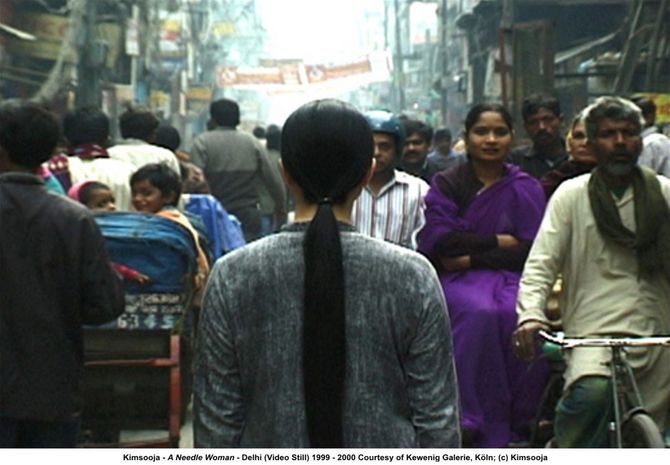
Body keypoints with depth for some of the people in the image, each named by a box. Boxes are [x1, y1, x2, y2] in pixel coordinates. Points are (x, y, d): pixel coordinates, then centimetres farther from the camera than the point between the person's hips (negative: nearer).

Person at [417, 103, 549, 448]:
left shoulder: (526, 188, 12)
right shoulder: (445, 185, 12)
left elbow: (532, 251, 0)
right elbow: (438, 242, -3)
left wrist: (471, 256, -8)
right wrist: (497, 242, -5)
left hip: (510, 277, 1)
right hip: (458, 279, -1)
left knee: (521, 316, -34)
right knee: (480, 312, -35)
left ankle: (519, 427, -22)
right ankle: (477, 425, -33)